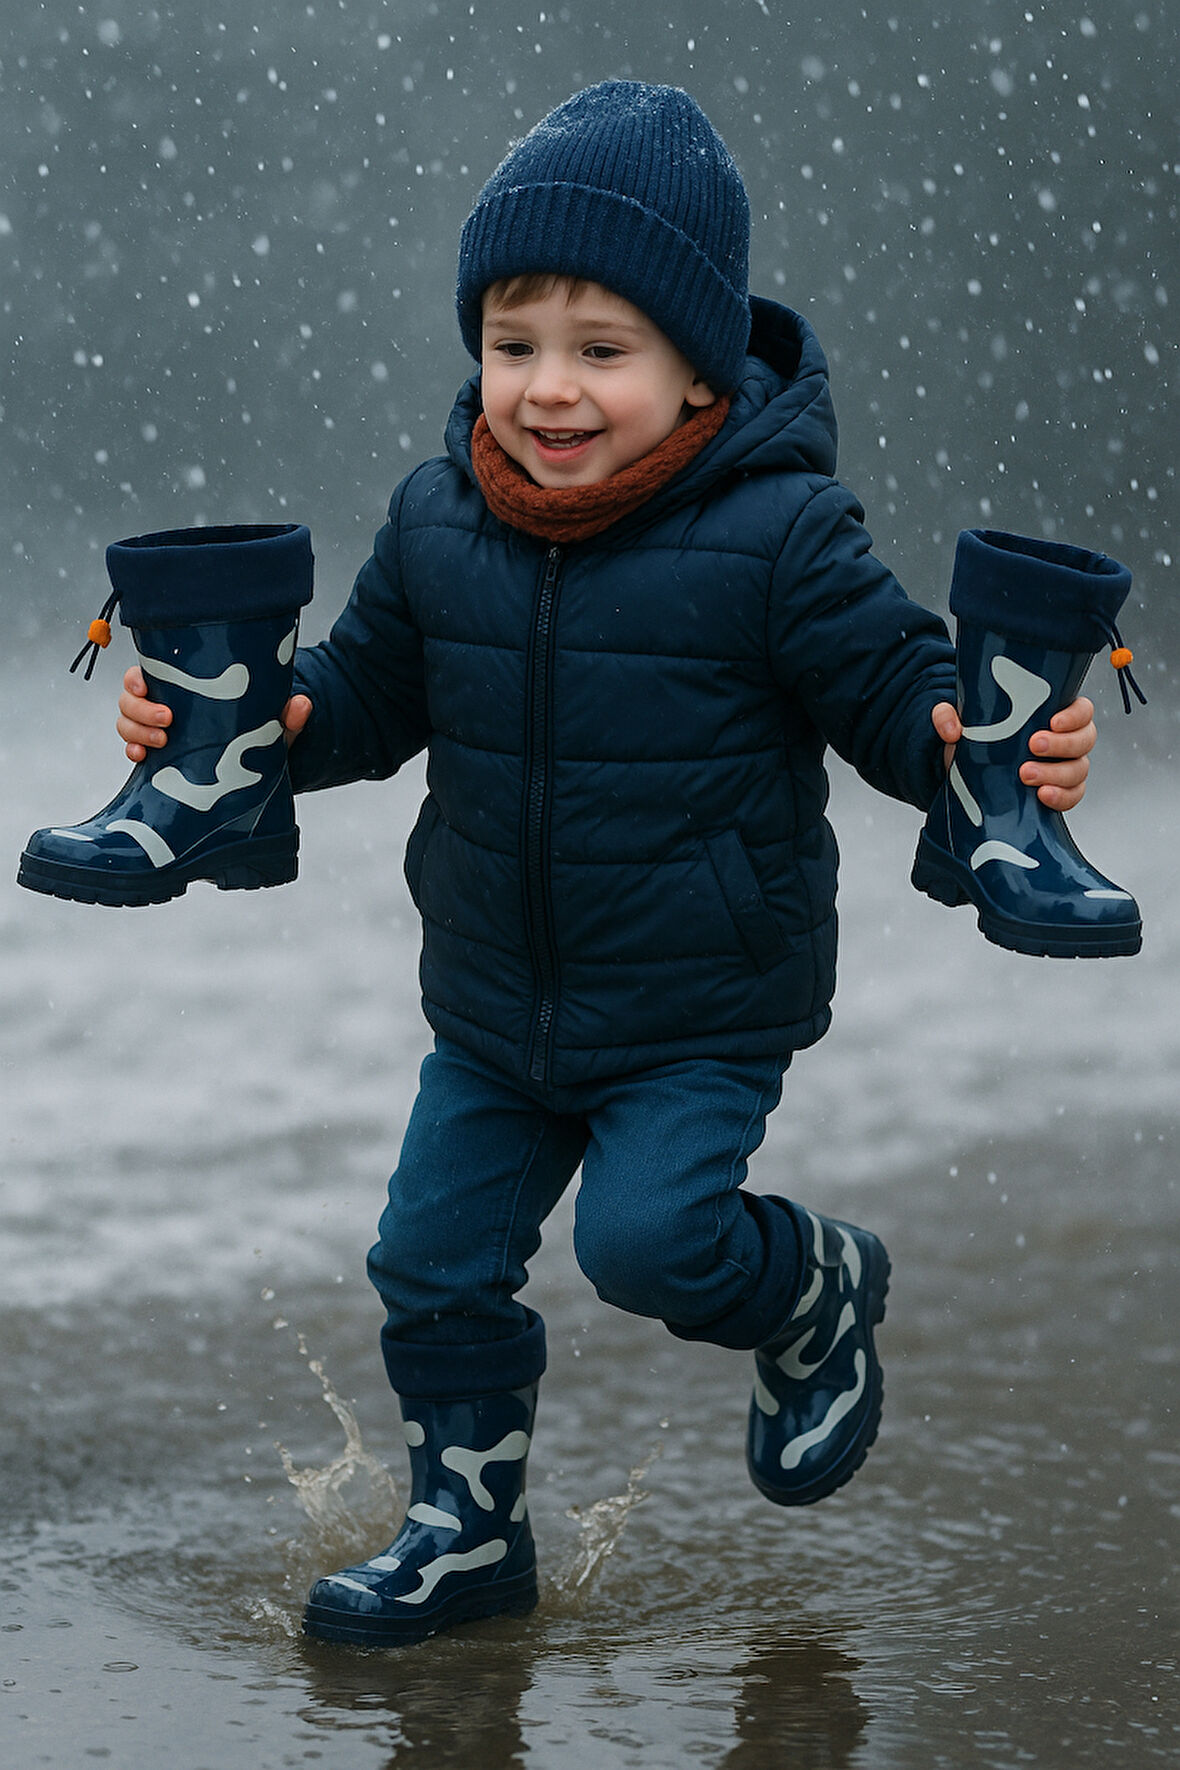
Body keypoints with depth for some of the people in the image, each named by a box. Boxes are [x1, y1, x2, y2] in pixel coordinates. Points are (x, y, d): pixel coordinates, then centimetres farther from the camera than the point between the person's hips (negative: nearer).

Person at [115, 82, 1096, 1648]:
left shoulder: (777, 534, -19)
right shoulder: (437, 524, -4)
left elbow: (892, 686, -14)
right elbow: (367, 697, 8)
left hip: (703, 1014, -5)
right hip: (493, 1007, 5)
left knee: (647, 1236, -19)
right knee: (436, 1259, 11)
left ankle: (818, 1294, 16)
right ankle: (466, 1529, 32)